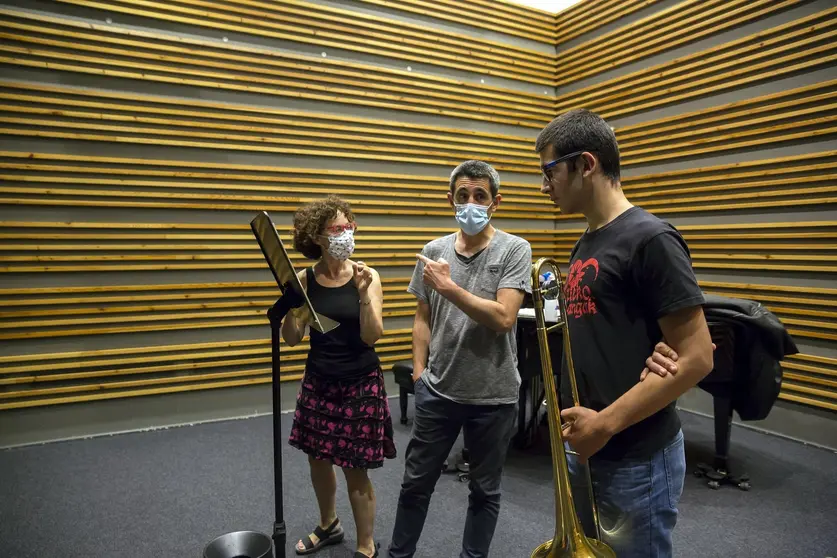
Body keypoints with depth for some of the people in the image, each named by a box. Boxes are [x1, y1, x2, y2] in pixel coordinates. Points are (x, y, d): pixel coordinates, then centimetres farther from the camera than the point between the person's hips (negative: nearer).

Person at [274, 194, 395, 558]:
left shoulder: (367, 276, -9)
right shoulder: (304, 279, -4)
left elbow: (372, 336, -15)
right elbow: (292, 338, -3)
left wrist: (363, 292, -27)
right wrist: (290, 299, -18)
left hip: (360, 384, -3)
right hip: (318, 382, 4)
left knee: (356, 470, 3)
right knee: (318, 459, 18)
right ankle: (328, 526, 45)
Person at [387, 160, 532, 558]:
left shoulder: (515, 249, -7)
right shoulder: (433, 251, 2)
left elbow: (503, 318, -17)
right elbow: (423, 319, 8)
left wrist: (449, 287, -20)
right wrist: (418, 372, 3)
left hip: (493, 395, -2)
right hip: (437, 390, 3)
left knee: (484, 490, 15)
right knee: (416, 481, 15)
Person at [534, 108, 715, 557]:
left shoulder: (649, 239, -17)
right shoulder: (586, 243, 9)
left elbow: (696, 358, -19)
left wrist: (606, 423, -18)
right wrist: (582, 425, -1)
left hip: (636, 458, -8)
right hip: (586, 448, 8)